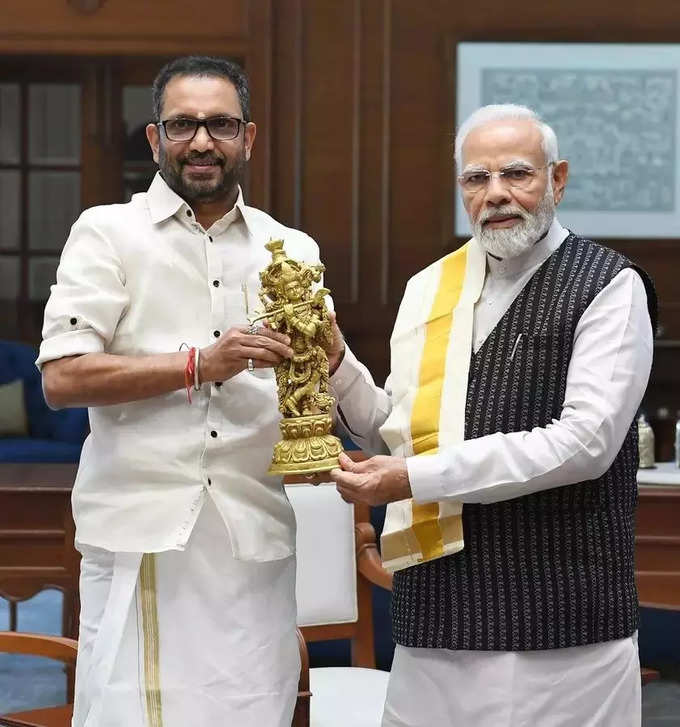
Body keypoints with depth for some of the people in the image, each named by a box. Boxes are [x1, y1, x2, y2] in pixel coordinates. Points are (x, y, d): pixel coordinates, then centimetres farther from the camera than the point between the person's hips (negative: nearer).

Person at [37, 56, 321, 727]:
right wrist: (198, 364, -13)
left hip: (257, 540, 3)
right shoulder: (107, 233, 4)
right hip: (140, 538, -3)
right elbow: (62, 377, -7)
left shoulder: (293, 251, 15)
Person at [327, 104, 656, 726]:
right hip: (438, 611, 5)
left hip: (557, 618, -5)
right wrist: (338, 366, -1)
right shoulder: (429, 288, 12)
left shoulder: (608, 286, -5)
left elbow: (586, 440, -16)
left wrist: (416, 480, -18)